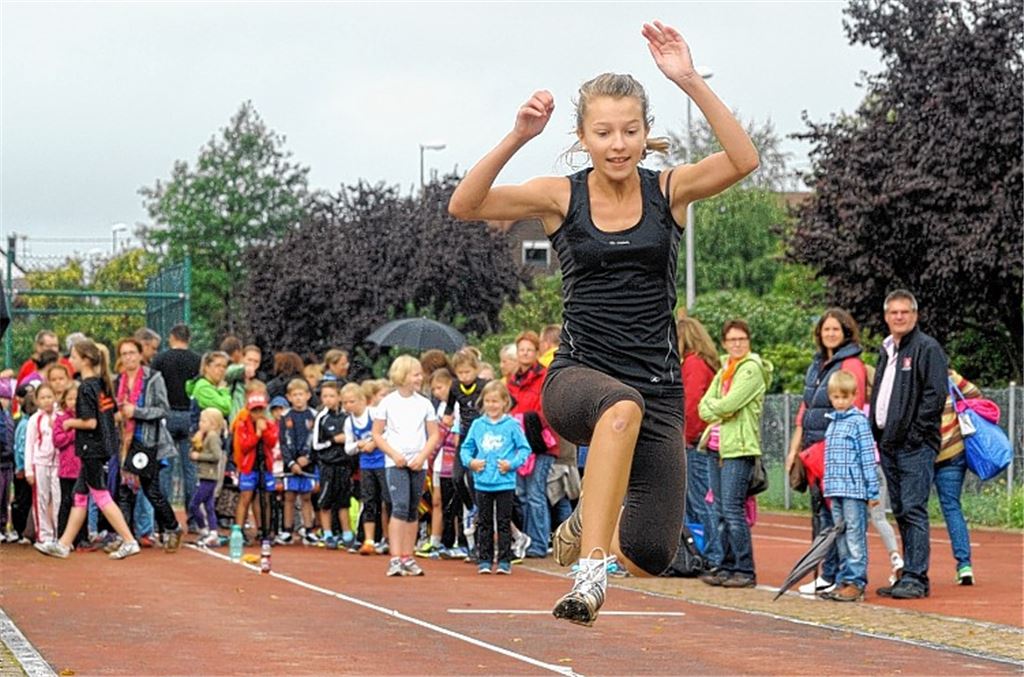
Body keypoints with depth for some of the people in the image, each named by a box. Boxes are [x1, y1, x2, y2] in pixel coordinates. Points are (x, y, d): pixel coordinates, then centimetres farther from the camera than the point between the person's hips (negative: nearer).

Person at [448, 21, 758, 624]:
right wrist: (518, 138, -24)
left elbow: (743, 160, -18)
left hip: (659, 386, 2)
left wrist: (690, 81, -26)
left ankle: (592, 519, 34)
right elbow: (464, 206, -12)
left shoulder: (669, 191, 1)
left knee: (651, 557, -3)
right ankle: (591, 573, -41)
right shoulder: (561, 197, 0)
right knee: (623, 406, -41)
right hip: (578, 376, -2)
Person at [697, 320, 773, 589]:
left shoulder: (752, 368, -6)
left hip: (739, 447, -8)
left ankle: (745, 571, -8)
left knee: (732, 509, -11)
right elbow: (704, 406, 11)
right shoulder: (724, 370, 19)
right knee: (719, 510, 9)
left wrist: (713, 407, 2)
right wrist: (718, 412, -8)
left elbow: (729, 404, -16)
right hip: (716, 446, 8)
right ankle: (722, 565, 14)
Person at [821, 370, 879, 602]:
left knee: (855, 537, -7)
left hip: (854, 489, -8)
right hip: (835, 489, 8)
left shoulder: (859, 421, -6)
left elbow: (868, 457, -8)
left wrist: (872, 490, -11)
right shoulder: (832, 423, 16)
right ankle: (843, 580, 16)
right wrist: (827, 486, 20)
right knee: (841, 537, 11)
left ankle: (856, 582, -7)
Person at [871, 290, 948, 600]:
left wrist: (916, 433, -17)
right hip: (888, 444, 9)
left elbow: (936, 394, -14)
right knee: (901, 512, 10)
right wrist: (876, 434, 14)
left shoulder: (927, 348, -6)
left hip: (915, 446, -8)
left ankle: (916, 578, -11)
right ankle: (910, 574, 15)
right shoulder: (886, 351, 20)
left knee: (913, 510, -11)